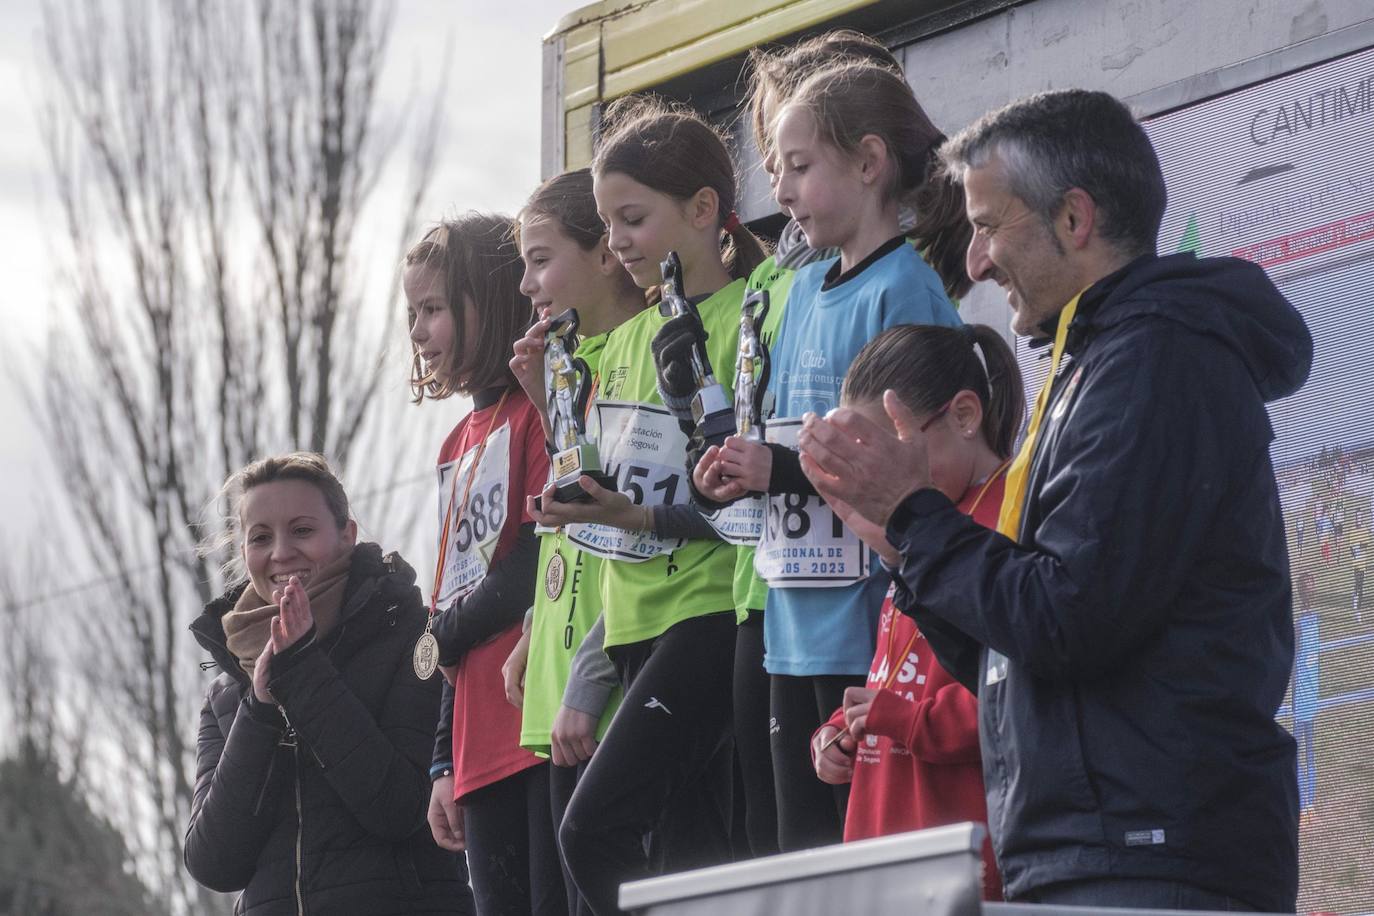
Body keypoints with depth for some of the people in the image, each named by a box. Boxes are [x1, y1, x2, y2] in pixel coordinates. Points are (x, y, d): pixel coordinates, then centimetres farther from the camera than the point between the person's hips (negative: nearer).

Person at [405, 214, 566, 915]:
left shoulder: (541, 409, -4)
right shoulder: (461, 444, 23)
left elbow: (537, 567, -14)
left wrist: (443, 636, 1)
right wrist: (445, 763, 22)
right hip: (482, 746, 9)